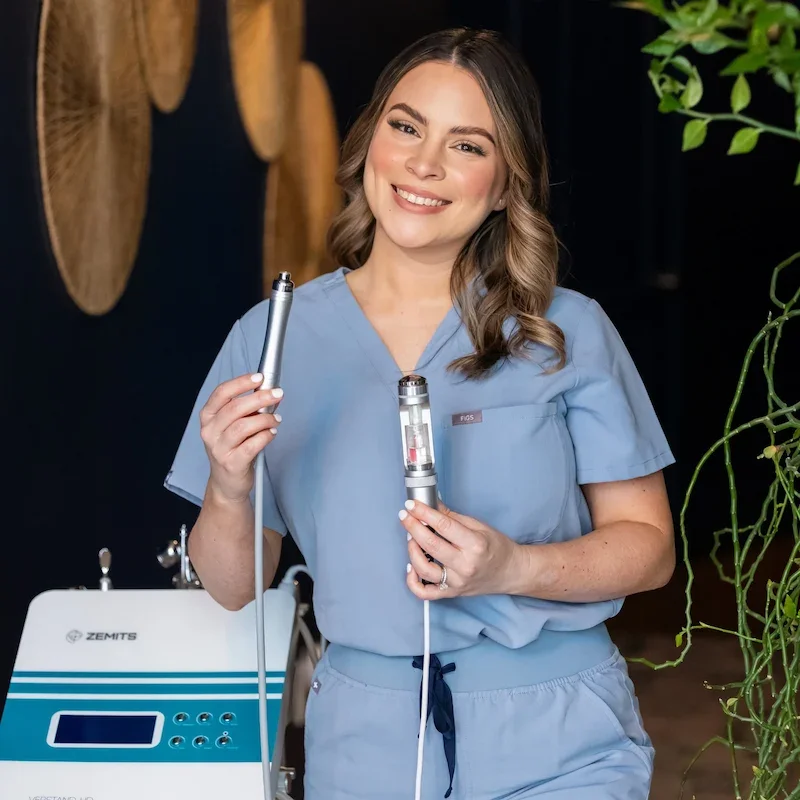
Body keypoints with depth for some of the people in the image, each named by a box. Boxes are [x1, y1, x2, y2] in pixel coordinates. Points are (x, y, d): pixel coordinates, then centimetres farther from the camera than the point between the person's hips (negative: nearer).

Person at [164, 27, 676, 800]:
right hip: (365, 738, 2)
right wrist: (228, 493, -18)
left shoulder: (569, 332, -5)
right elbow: (233, 587, 3)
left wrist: (511, 568, -20)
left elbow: (647, 545, -3)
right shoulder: (272, 337, -1)